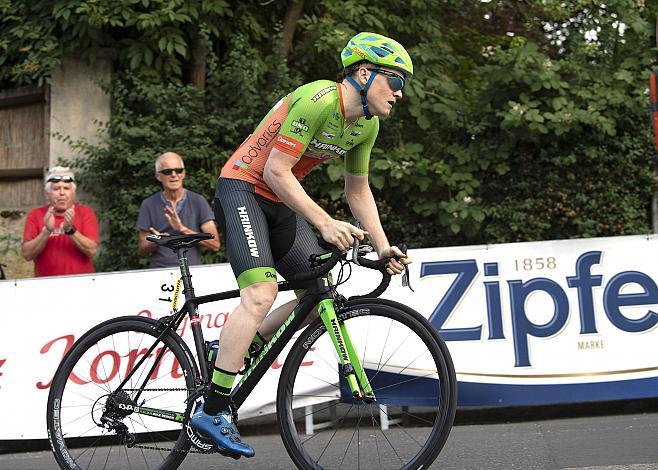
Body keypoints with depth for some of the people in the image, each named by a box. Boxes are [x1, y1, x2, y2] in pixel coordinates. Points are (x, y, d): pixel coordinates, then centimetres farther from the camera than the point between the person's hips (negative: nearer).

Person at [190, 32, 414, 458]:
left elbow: (358, 191, 13)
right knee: (262, 292, -25)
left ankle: (236, 350, 11)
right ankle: (212, 411, -24)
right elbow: (276, 172, -27)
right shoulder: (318, 100, -24)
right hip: (243, 188, -9)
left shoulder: (367, 124, 3)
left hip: (281, 203, 9)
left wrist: (383, 247, 3)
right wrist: (325, 223, -31)